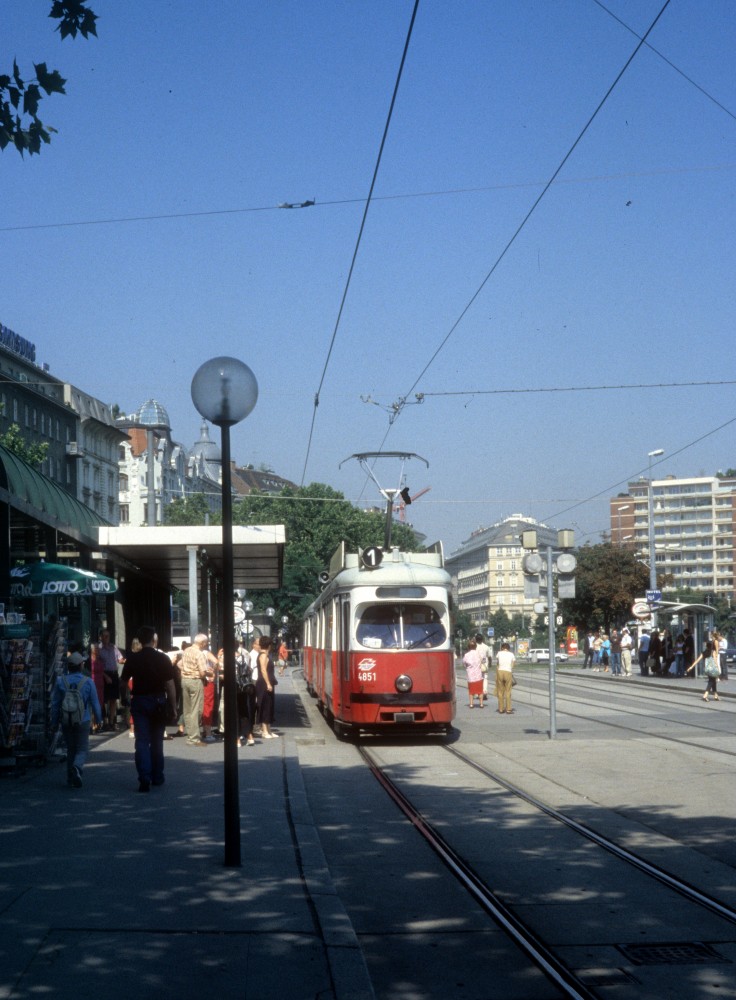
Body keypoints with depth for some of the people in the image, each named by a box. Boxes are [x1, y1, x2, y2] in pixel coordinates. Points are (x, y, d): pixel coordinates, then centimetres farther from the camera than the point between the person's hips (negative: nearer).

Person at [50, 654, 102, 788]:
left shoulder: (60, 681, -3)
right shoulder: (88, 682, -8)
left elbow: (55, 704, 1)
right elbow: (95, 703, -3)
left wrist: (54, 722, 10)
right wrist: (99, 719, 12)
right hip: (83, 721, -2)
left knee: (71, 749, 16)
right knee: (82, 750, 4)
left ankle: (71, 777, 18)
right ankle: (77, 767, -26)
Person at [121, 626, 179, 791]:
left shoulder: (132, 659, -4)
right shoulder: (163, 658, -6)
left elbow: (124, 681, 5)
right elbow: (170, 684, -8)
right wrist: (173, 708, -3)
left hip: (139, 701, -1)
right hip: (159, 701, 1)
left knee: (142, 742, -2)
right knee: (157, 741, 16)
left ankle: (144, 779, -15)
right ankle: (157, 777, 24)